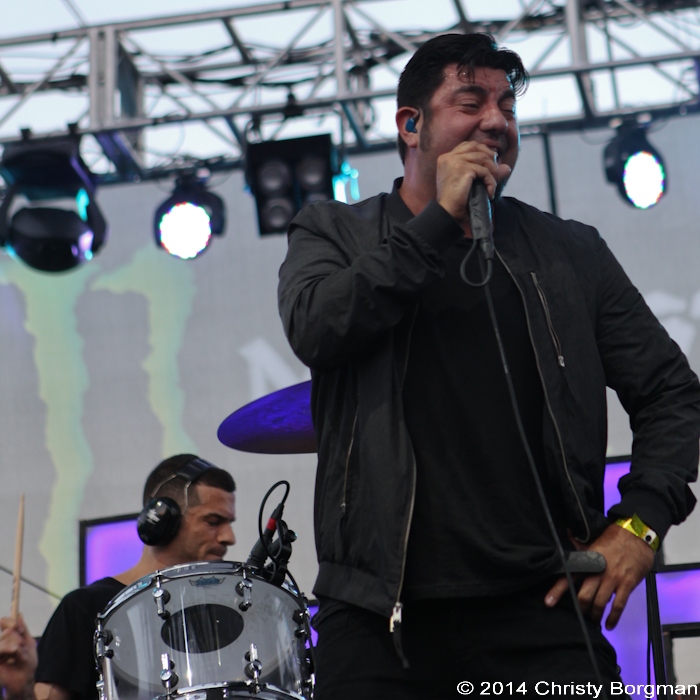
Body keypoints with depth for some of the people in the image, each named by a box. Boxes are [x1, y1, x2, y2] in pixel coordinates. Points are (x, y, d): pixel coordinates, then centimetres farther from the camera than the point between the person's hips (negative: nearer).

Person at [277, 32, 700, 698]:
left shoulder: (569, 253, 13)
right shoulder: (335, 234, 11)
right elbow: (315, 329, -10)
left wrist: (639, 520, 0)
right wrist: (440, 219, -8)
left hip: (540, 605, 1)